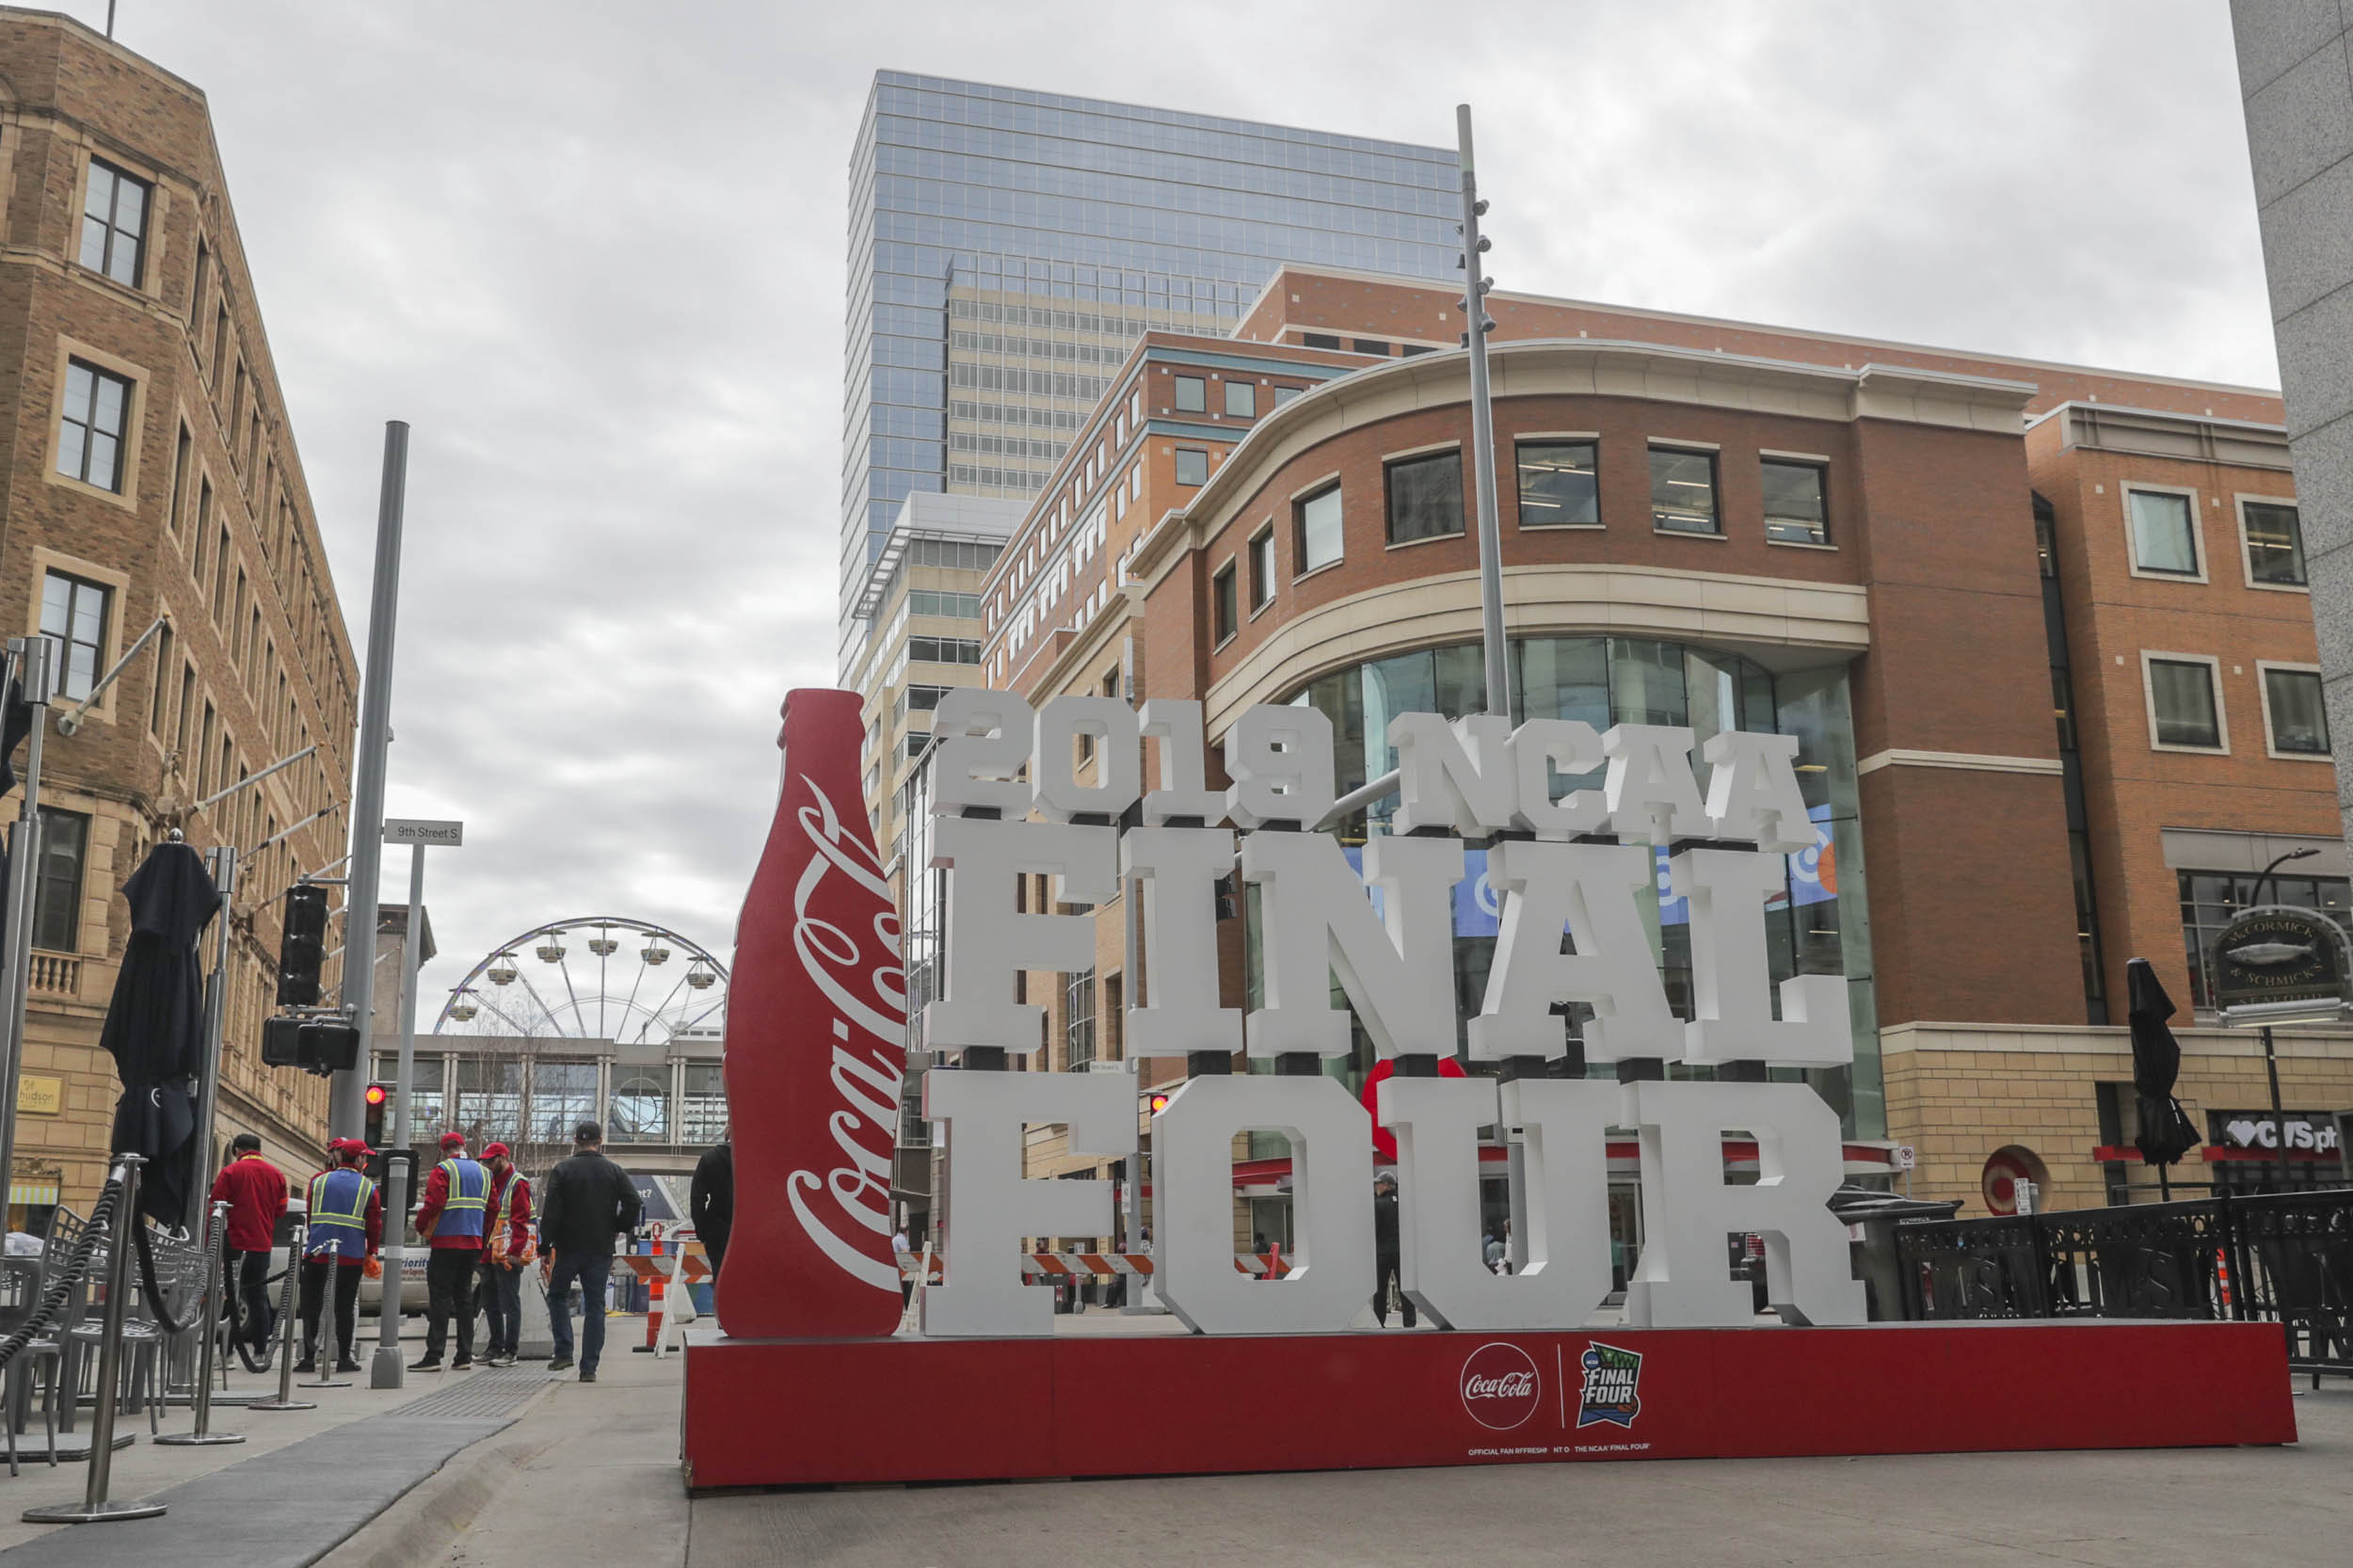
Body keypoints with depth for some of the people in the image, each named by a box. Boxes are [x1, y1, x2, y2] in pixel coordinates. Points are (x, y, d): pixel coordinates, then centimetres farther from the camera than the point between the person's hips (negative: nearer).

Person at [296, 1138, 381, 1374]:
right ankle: (345, 1357, 6)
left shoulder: (318, 1181, 5)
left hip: (317, 1251, 1)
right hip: (352, 1256, -1)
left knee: (311, 1305, 7)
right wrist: (371, 1252, 13)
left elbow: (310, 1215, 15)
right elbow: (375, 1224, 1)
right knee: (345, 1307, 6)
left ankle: (309, 1357, 7)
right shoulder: (368, 1187, 0)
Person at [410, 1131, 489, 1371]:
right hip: (473, 1243, 6)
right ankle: (464, 1355, 10)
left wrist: (421, 1227, 1)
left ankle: (433, 1355, -7)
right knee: (464, 1296, 11)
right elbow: (491, 1208, 12)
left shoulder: (442, 1171, -7)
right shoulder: (483, 1172, 13)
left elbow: (433, 1204, -16)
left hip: (446, 1243, -6)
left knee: (440, 1297, -4)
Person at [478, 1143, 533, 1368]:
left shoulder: (517, 1184, -8)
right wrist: (482, 1248, 15)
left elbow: (521, 1220, -15)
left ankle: (510, 1351, -2)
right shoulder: (492, 1182, 19)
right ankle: (495, 1347, 22)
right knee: (490, 1302, 13)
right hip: (490, 1254, 9)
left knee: (509, 1303, -5)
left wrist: (513, 1252, -21)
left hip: (508, 1254, -9)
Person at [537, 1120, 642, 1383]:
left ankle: (564, 1352, 6)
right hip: (601, 1250, 1)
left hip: (568, 1247, -1)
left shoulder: (562, 1170, -4)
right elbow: (634, 1203, -8)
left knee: (558, 1295, 19)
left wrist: (544, 1249, -3)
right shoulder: (614, 1171, 1)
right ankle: (589, 1367, 3)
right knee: (595, 1306, 6)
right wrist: (619, 1228, 8)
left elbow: (551, 1213, -8)